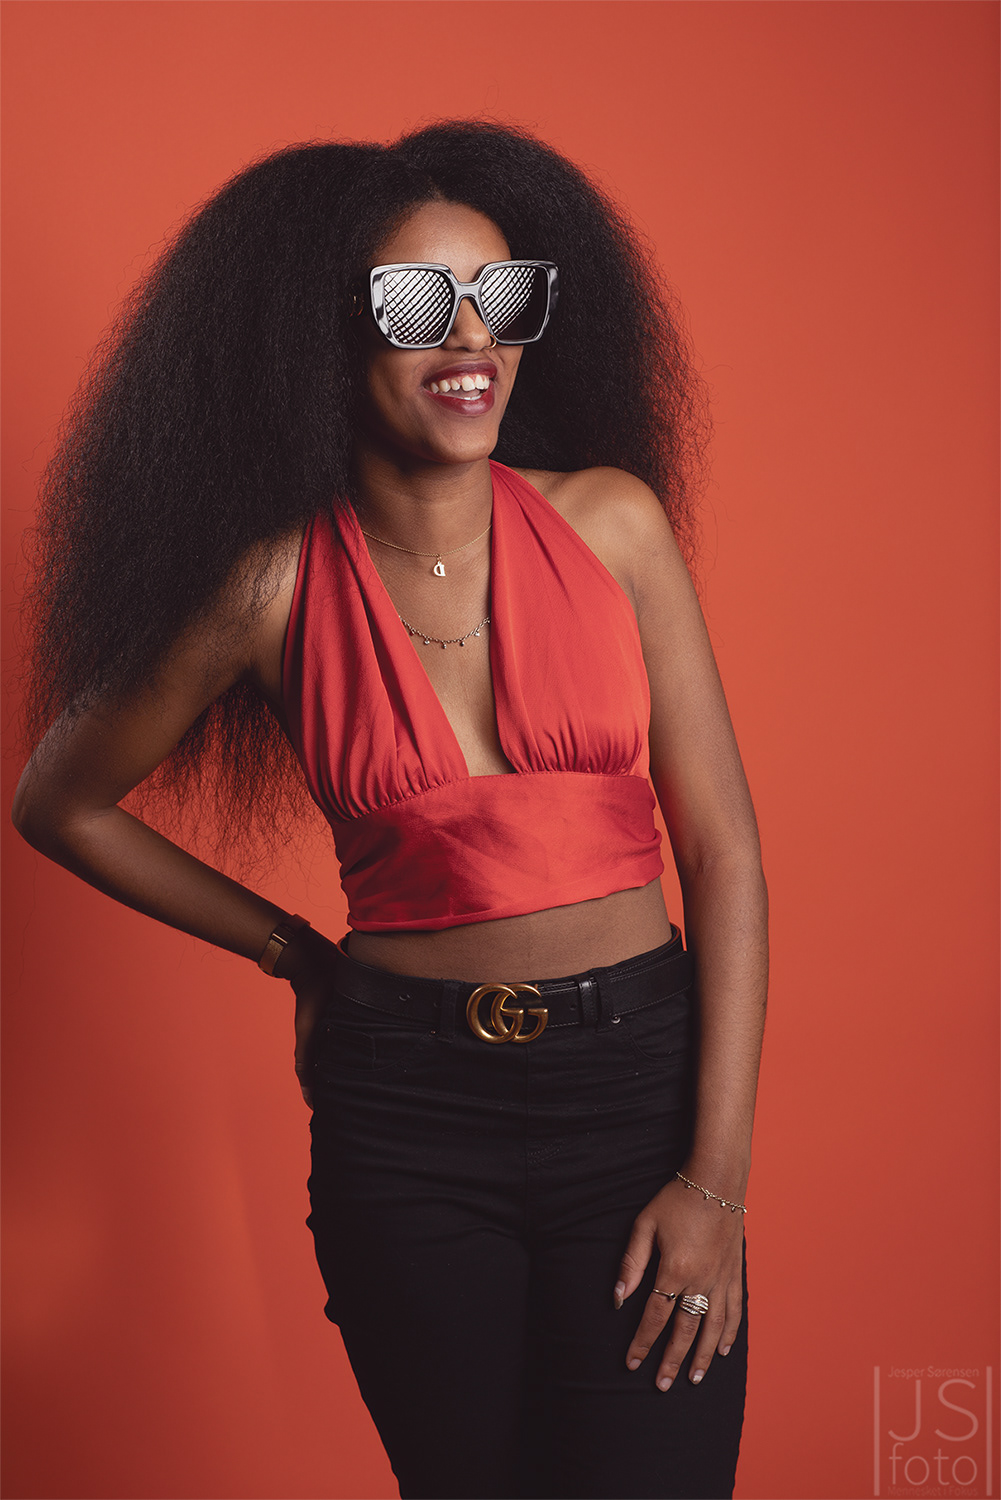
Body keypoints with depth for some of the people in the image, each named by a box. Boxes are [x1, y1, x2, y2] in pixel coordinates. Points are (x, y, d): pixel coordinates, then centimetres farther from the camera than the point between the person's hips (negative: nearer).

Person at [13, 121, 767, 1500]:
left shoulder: (609, 518, -4)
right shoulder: (277, 585, -6)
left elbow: (722, 848, -3)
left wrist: (719, 1179, -7)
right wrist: (297, 953, 10)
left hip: (635, 1076, 1)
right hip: (405, 1119, 0)